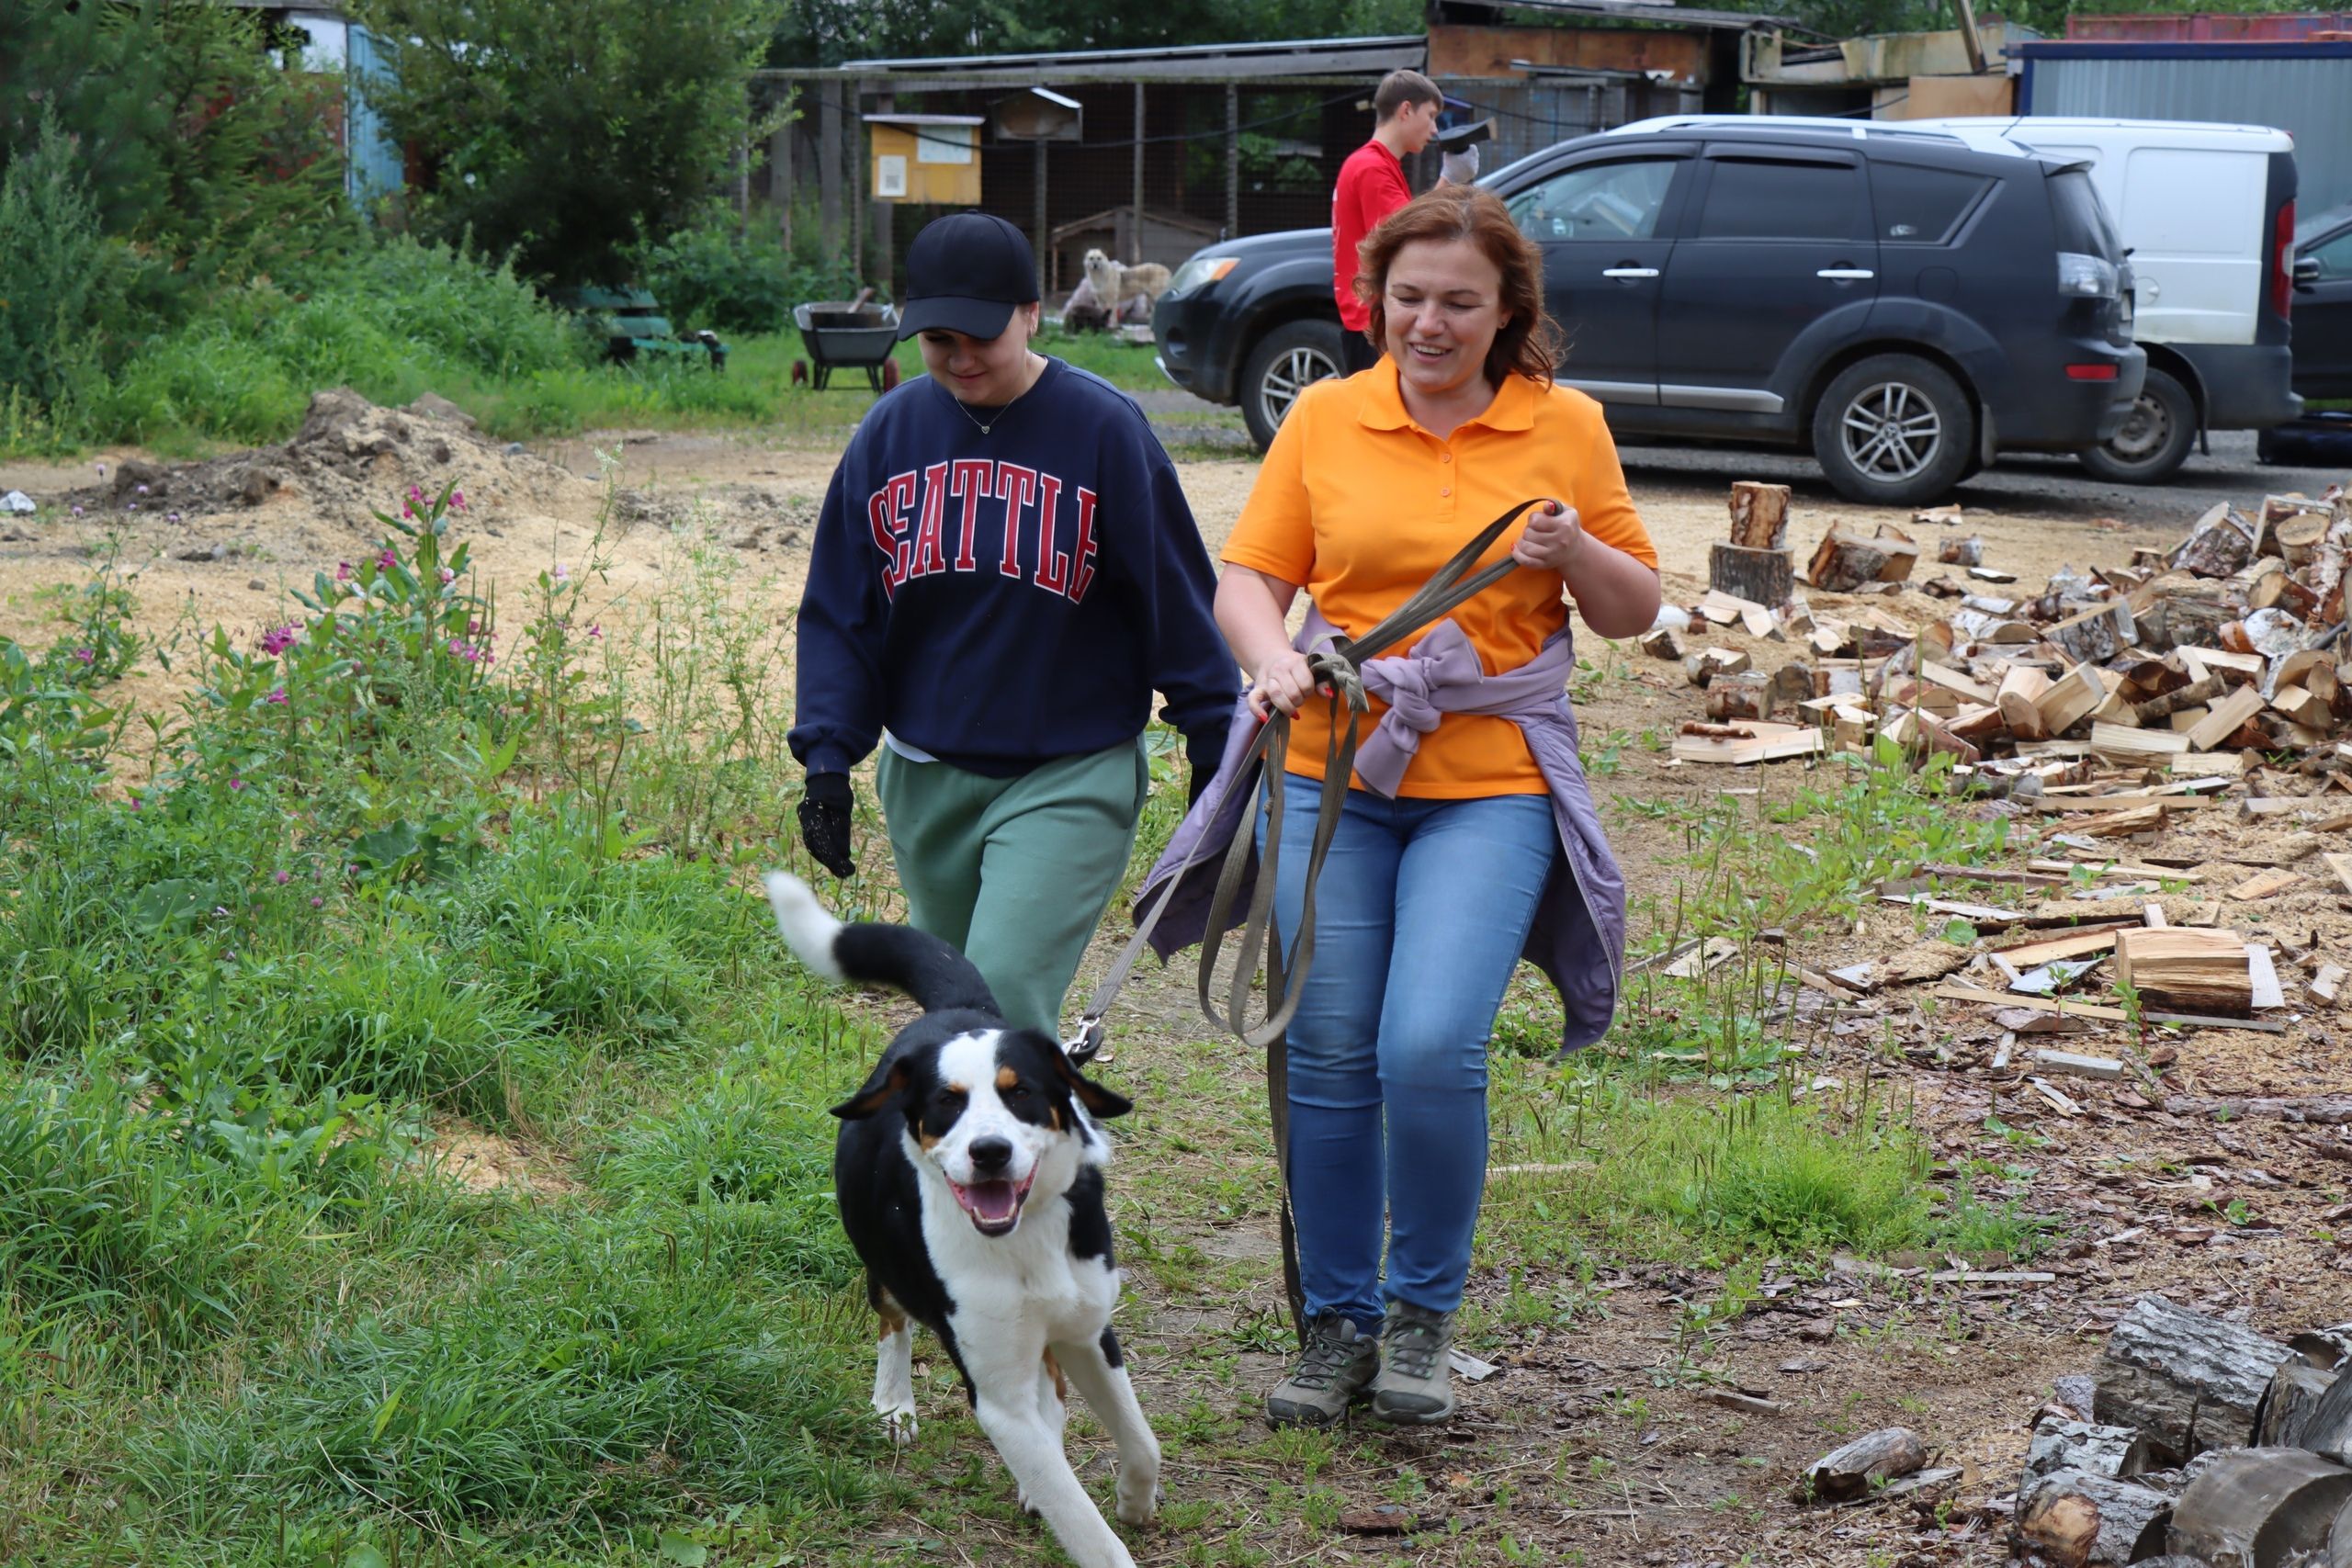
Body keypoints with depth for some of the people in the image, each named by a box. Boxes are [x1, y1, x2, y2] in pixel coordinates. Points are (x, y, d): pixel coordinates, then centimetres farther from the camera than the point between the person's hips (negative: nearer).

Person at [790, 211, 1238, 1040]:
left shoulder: (1103, 428, -9)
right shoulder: (891, 430, 2)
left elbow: (1178, 598, -3)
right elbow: (838, 609, 7)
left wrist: (1216, 754, -1)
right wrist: (826, 754, -2)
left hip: (1071, 780, -5)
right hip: (926, 778, 5)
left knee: (1005, 985, -18)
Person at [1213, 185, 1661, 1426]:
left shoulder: (1566, 428, 4)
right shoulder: (1324, 418, 5)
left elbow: (1636, 611, 10)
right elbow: (1249, 576, 6)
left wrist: (1575, 553, -11)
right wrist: (1273, 660, -16)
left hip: (1491, 781, -2)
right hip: (1331, 771, 2)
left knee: (1431, 1048, -16)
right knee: (1329, 1058, 4)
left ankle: (1425, 1312, 7)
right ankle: (1335, 1324, 22)